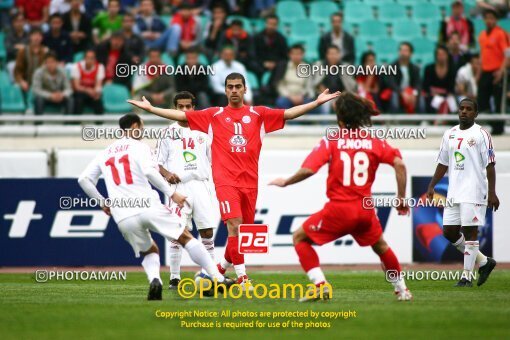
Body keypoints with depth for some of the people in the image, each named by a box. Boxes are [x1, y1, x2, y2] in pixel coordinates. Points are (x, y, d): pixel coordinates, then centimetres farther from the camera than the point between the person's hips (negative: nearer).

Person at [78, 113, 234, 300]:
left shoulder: (105, 153, 19)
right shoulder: (139, 147, 4)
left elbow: (84, 179, 14)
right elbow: (149, 171, -14)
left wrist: (102, 201, 25)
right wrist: (172, 193, -10)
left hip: (124, 218, 4)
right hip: (148, 207, -4)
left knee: (150, 251, 23)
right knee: (186, 238, 9)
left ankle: (154, 280, -9)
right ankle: (218, 279, 2)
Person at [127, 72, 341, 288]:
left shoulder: (258, 114, 11)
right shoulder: (214, 115, 8)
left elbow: (289, 113, 6)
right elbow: (181, 115, 7)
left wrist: (317, 102, -2)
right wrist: (150, 108, 2)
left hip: (250, 182, 3)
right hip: (225, 181, -3)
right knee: (234, 226, -17)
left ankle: (222, 267, 30)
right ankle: (242, 277, -14)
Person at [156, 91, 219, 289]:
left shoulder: (202, 133, 15)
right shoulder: (168, 133, 8)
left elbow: (212, 162, 18)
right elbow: (158, 164, 6)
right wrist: (166, 173, -14)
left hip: (201, 185, 2)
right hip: (178, 186, -2)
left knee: (207, 231, -2)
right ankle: (174, 278, -2)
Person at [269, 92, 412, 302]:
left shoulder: (331, 141, -5)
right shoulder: (374, 142, 4)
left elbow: (308, 170, -15)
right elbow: (399, 163, -7)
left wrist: (285, 182, 1)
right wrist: (401, 197, 1)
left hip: (339, 209, -4)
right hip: (365, 209, 4)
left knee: (300, 238, 11)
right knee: (380, 246, 29)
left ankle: (320, 285, -4)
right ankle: (401, 289, 34)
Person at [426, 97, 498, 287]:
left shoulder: (481, 134, -5)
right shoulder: (450, 134, 14)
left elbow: (490, 165, -8)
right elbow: (443, 163, 21)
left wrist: (492, 193, -14)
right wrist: (432, 186, 14)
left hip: (474, 193, -7)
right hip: (454, 192, 7)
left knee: (470, 231, -6)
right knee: (449, 232, 5)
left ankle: (467, 277, -1)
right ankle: (483, 262, 20)